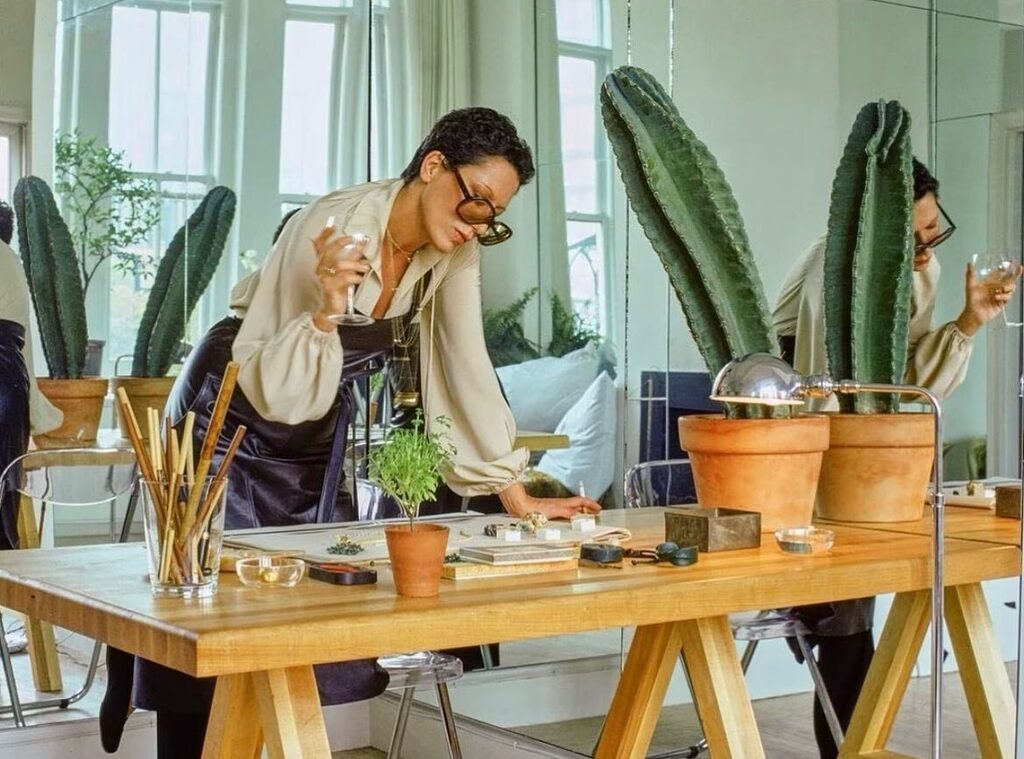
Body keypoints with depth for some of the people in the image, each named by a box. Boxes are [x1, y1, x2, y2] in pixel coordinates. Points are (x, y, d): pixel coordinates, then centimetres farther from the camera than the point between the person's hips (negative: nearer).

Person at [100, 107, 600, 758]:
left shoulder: (455, 251, -11)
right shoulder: (334, 228, -29)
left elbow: (467, 369, -9)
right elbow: (276, 391, -28)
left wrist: (518, 497, -12)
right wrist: (328, 308, -46)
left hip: (316, 436, 6)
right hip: (232, 418, -6)